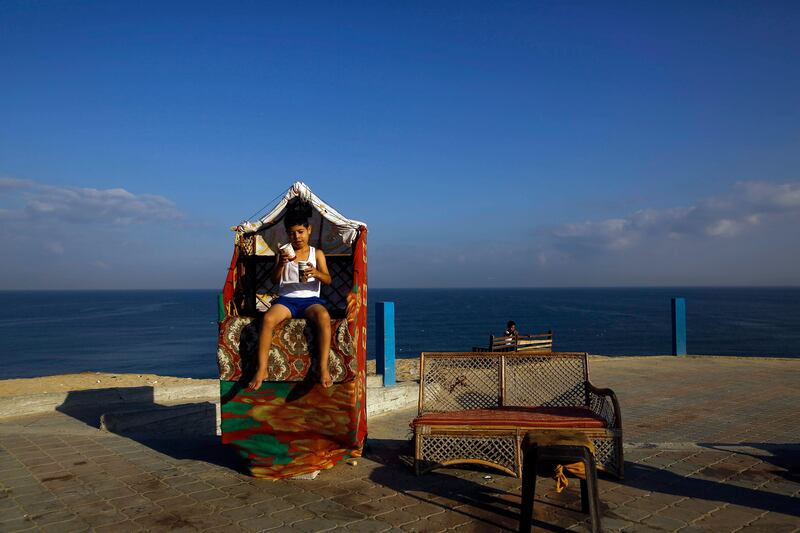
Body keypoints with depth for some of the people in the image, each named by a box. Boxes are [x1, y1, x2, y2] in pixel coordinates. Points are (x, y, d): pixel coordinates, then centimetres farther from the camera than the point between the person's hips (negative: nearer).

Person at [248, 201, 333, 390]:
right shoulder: (284, 253, 15)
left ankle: (323, 368, -34)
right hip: (286, 299, 1)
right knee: (268, 318, -32)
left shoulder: (317, 253, 13)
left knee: (324, 316, -36)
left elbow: (328, 280, 2)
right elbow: (274, 279, 4)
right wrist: (281, 263, -17)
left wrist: (315, 273, -21)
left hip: (310, 299, -1)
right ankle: (261, 369, -25)